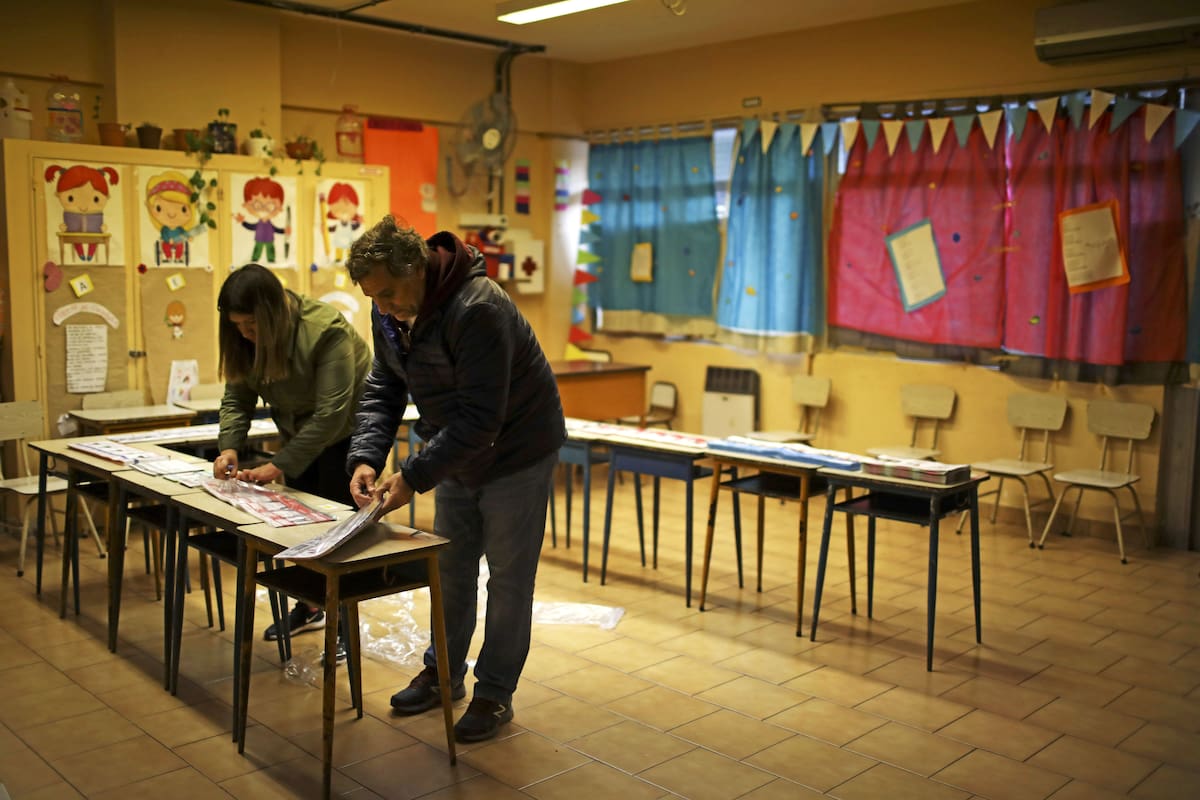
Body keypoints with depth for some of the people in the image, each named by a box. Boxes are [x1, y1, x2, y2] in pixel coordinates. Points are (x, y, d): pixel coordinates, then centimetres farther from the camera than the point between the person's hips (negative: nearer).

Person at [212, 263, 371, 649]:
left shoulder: (326, 331, -33)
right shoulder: (247, 340, -12)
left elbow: (330, 413, -34)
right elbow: (236, 398, -6)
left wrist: (279, 465, -35)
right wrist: (229, 447, -24)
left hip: (347, 429, -6)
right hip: (299, 429, 7)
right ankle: (308, 607, 29)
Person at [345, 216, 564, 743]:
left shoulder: (477, 311, -33)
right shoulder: (390, 312, -7)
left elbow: (480, 419, -33)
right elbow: (382, 388, -1)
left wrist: (414, 477, -32)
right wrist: (364, 457, -17)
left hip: (516, 454, -7)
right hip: (454, 456, 8)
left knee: (508, 577, 3)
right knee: (450, 568, 17)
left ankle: (495, 693, 17)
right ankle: (444, 673, 34)